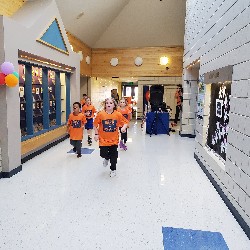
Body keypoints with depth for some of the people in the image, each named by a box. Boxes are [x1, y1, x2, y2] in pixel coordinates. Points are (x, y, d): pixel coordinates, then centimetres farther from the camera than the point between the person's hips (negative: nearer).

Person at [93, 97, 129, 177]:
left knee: (113, 155, 8)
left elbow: (125, 122, 0)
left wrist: (124, 127, -19)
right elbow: (95, 125, 0)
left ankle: (113, 169, 31)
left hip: (114, 139, 0)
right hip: (103, 139, 0)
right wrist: (96, 134, -4)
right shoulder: (101, 114, -10)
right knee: (103, 154, 0)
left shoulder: (118, 114, -9)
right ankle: (107, 158, 39)